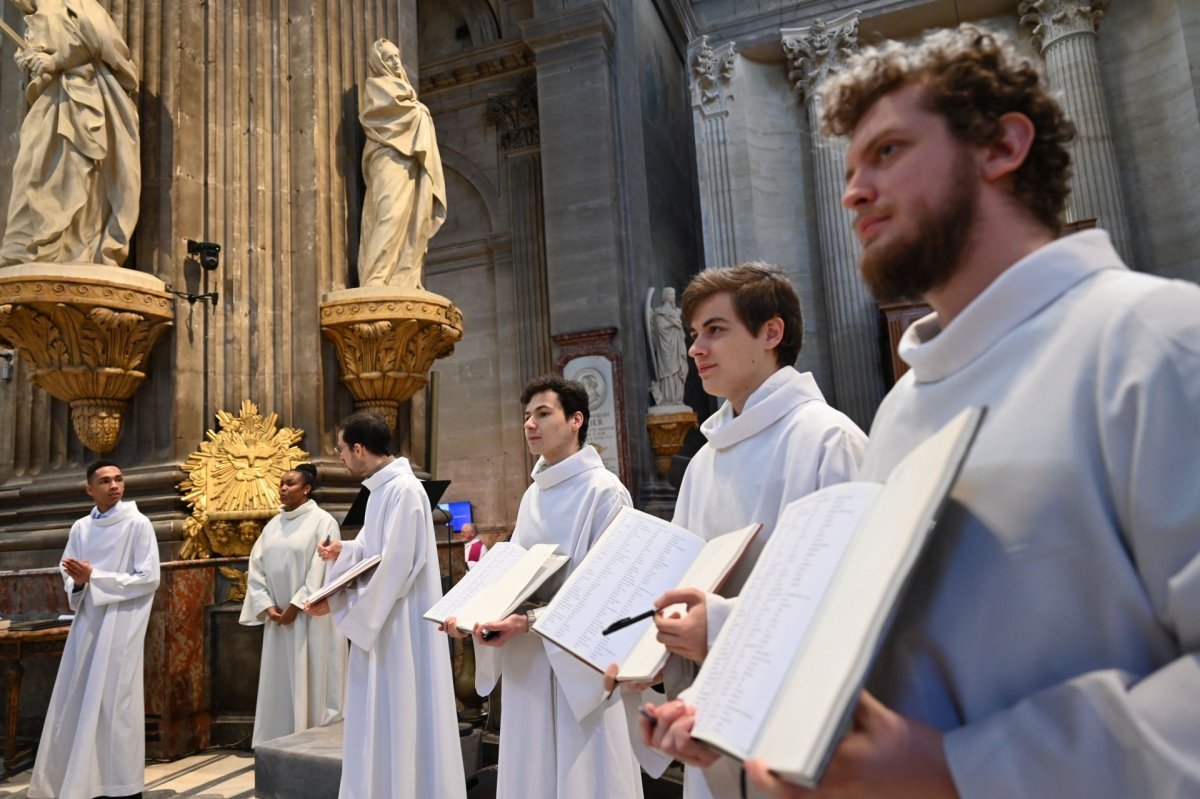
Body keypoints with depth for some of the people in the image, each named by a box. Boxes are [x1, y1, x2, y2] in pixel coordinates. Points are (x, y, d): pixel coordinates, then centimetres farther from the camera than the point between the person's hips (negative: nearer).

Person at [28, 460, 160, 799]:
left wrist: (94, 577, -15)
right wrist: (78, 582, -11)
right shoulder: (80, 528, 9)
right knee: (77, 704, 9)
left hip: (120, 625, -5)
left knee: (115, 701, -3)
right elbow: (69, 577, 13)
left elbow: (149, 578, -12)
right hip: (87, 623, 5)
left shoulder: (138, 524, -7)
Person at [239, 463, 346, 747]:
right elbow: (256, 567, 7)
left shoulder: (322, 522, -6)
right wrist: (266, 605, -5)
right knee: (279, 683, 9)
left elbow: (322, 570, -13)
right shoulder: (273, 525, 11)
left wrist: (296, 605, -15)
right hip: (278, 617, 6)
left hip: (311, 617, -6)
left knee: (311, 681, -1)